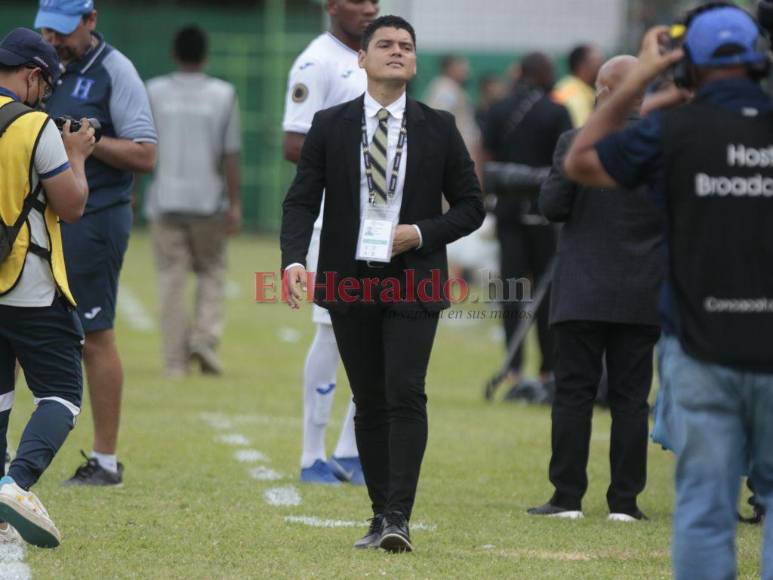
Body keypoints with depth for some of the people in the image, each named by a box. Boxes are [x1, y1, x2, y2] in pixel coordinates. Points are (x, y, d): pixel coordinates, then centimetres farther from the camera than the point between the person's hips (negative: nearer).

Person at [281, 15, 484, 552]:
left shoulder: (439, 129, 3)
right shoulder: (330, 126, 4)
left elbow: (471, 206, 7)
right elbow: (301, 201, 0)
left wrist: (422, 233, -10)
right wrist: (294, 260, -17)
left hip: (413, 282, -2)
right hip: (349, 281, 2)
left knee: (405, 393, -15)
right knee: (369, 403, 7)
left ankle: (399, 517, -17)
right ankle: (381, 518, 14)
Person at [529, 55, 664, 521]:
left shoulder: (577, 144, -9)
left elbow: (551, 206, -7)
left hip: (582, 292, -2)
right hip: (644, 295, 2)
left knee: (574, 394, 3)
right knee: (631, 398, 5)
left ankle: (568, 498, 2)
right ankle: (625, 501, 4)